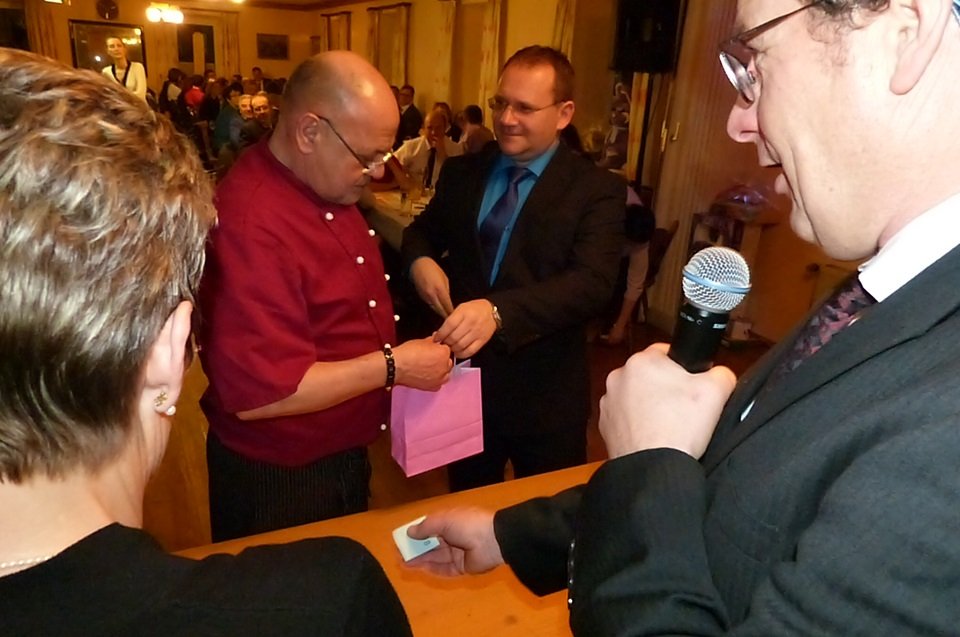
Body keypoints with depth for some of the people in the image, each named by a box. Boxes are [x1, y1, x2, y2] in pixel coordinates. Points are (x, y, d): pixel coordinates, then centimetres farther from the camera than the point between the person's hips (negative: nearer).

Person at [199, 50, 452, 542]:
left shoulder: (329, 189, 1)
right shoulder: (249, 223, -30)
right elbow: (259, 392, -32)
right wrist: (392, 367, -26)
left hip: (343, 456, 8)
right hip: (276, 481, -8)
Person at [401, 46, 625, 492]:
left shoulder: (597, 189, -11)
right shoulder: (462, 172, 3)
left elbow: (593, 283, -23)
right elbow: (422, 231, 16)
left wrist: (498, 311, -39)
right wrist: (419, 259, -9)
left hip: (546, 392, -3)